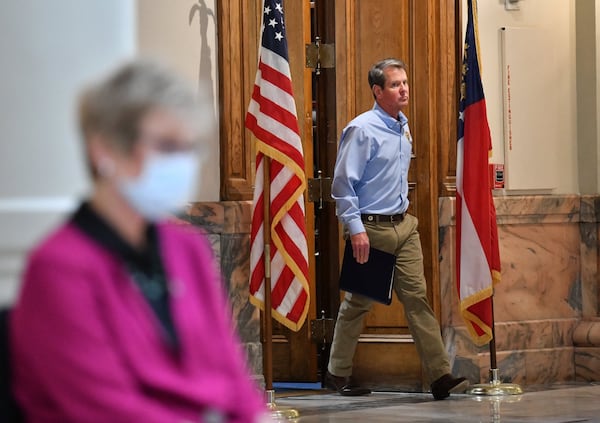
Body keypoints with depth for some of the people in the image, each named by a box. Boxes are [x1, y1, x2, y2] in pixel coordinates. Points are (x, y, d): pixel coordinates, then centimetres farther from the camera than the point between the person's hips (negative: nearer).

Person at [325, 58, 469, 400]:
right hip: (371, 230, -7)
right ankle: (338, 373, 19)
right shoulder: (362, 129, -14)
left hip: (404, 226, 7)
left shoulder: (403, 127, 11)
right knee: (358, 303, 5)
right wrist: (356, 229, -20)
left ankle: (440, 376, -4)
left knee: (417, 297, 0)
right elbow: (343, 184, -16)